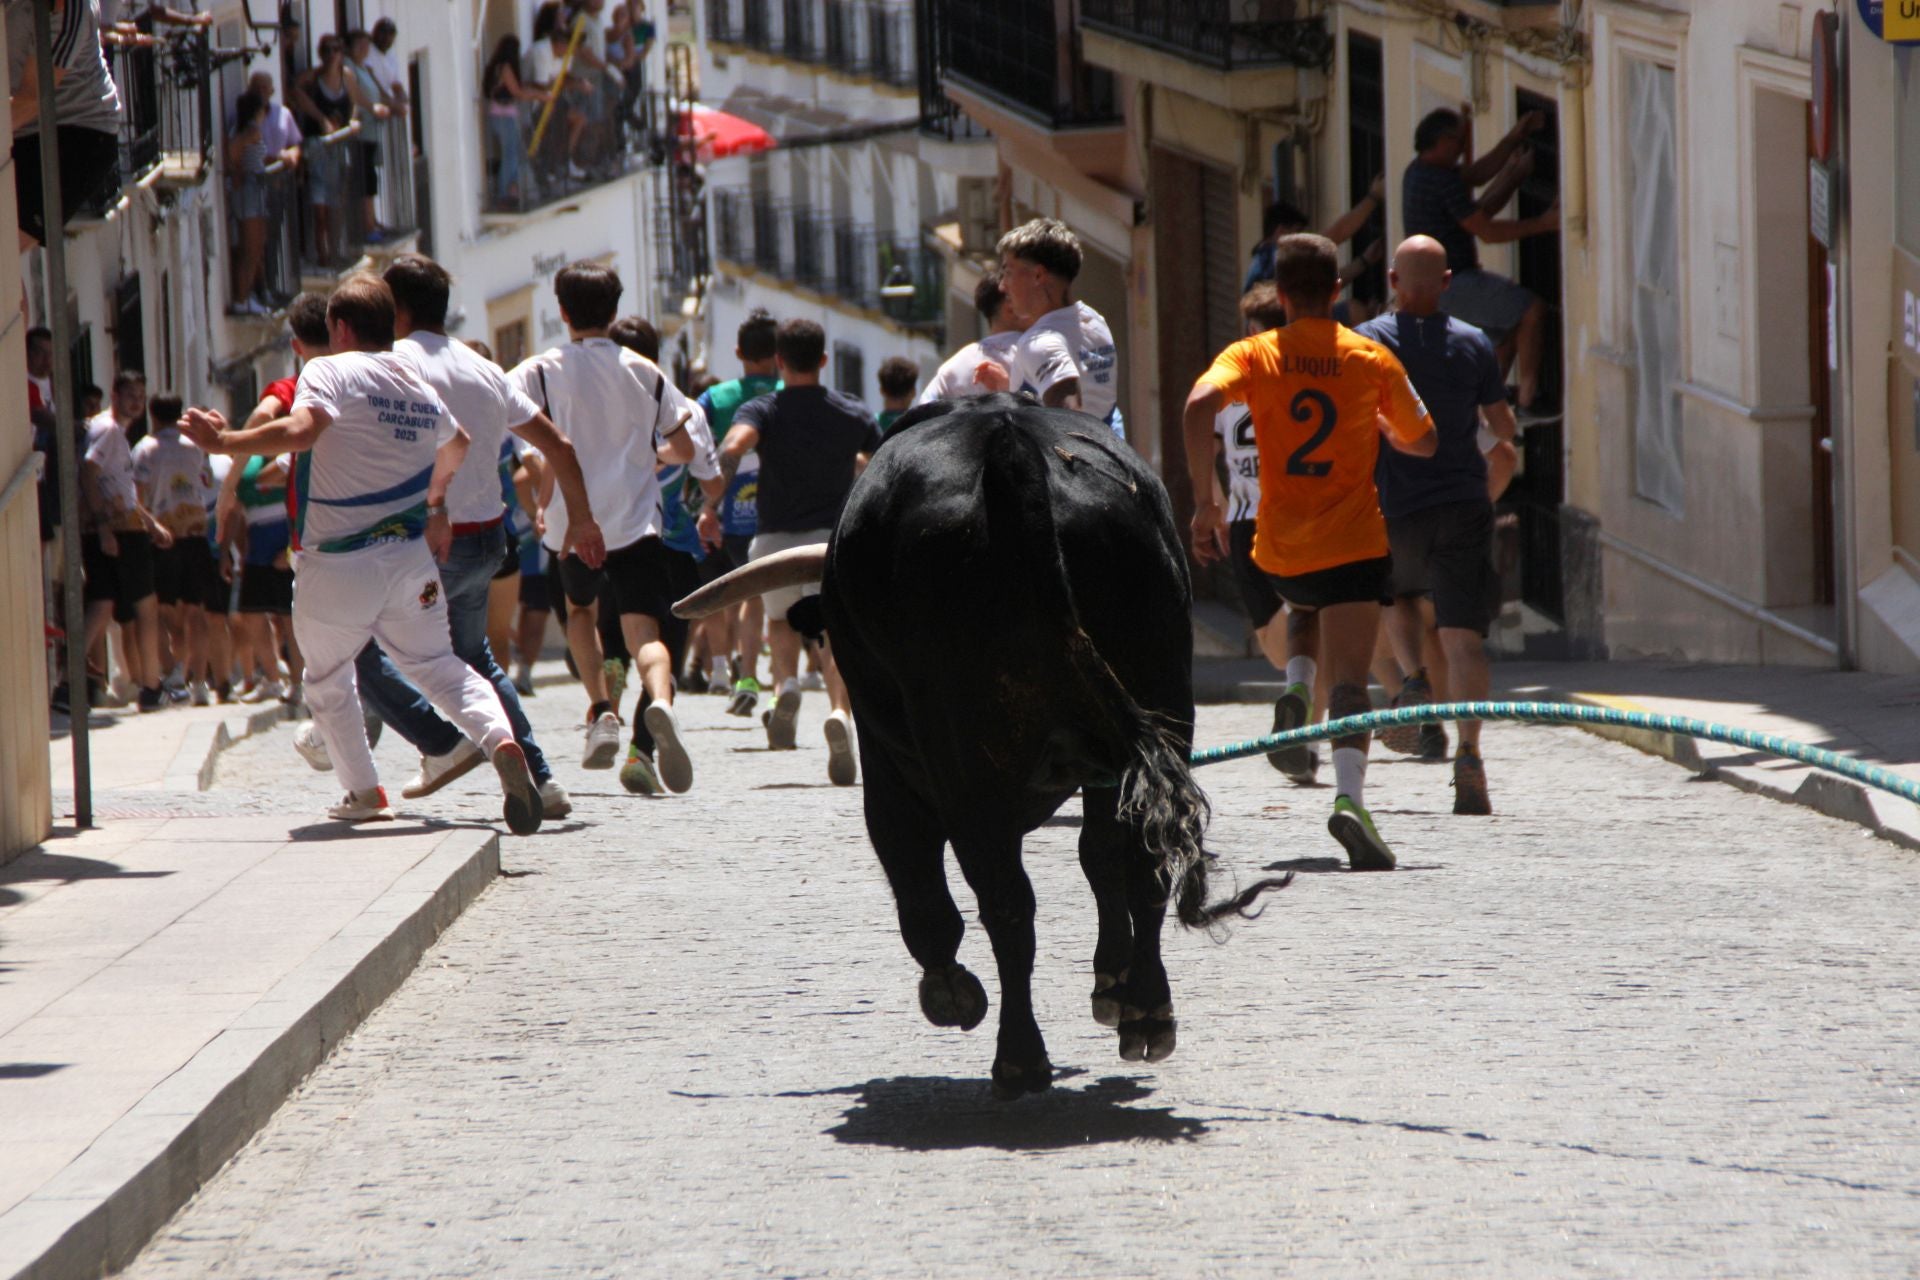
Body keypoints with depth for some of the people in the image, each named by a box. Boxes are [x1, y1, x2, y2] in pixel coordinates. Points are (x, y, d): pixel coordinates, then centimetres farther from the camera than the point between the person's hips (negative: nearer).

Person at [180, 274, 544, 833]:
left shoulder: (329, 373, -9)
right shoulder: (423, 389, 13)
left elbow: (299, 431, -27)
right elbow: (454, 446, 33)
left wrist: (221, 441, -20)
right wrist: (435, 504, 49)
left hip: (337, 567, -5)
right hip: (410, 554, 5)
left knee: (327, 681, 15)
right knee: (439, 666, 11)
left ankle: (364, 792, 15)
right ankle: (500, 740, -14)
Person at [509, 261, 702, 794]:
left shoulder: (540, 371, 0)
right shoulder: (645, 372, 8)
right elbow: (684, 449, 12)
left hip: (572, 525, 0)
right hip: (636, 523, 0)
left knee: (580, 610, 28)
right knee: (644, 632, -9)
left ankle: (602, 713, 12)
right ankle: (658, 702, -41)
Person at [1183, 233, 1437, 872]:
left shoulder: (1254, 356, 1)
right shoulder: (1372, 359, 1)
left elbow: (1199, 406, -19)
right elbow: (1424, 442, 12)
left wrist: (1204, 503, -15)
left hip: (1280, 549, 2)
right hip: (1353, 544, -2)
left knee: (1303, 609, 36)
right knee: (1349, 679, -11)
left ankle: (1297, 685, 6)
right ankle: (1350, 796, -33)